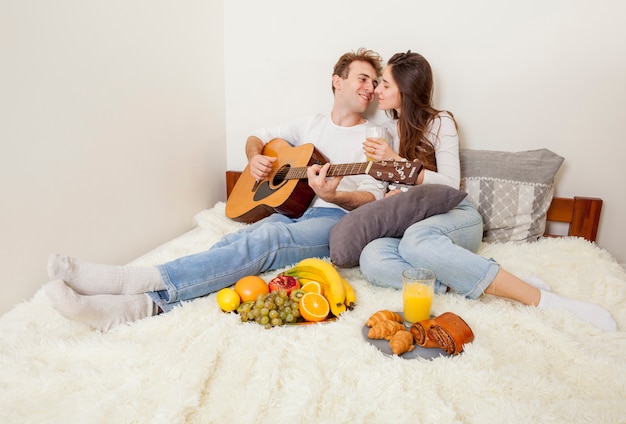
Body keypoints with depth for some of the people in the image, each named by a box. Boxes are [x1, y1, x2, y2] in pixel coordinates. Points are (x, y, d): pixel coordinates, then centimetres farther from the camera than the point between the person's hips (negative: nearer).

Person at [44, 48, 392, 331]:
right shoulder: (309, 125, 22)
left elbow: (373, 199, -1)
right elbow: (257, 137, 30)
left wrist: (333, 196, -22)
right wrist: (255, 159, 5)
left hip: (335, 220, -4)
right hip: (291, 209, 5)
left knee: (266, 239, -36)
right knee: (236, 242, -29)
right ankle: (137, 303, -48)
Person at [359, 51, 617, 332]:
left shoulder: (439, 122, 1)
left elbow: (451, 185, -8)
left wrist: (396, 161, -15)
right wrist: (390, 195, -4)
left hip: (454, 216, -3)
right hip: (410, 222, 4)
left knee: (416, 239, -43)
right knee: (371, 258, -34)